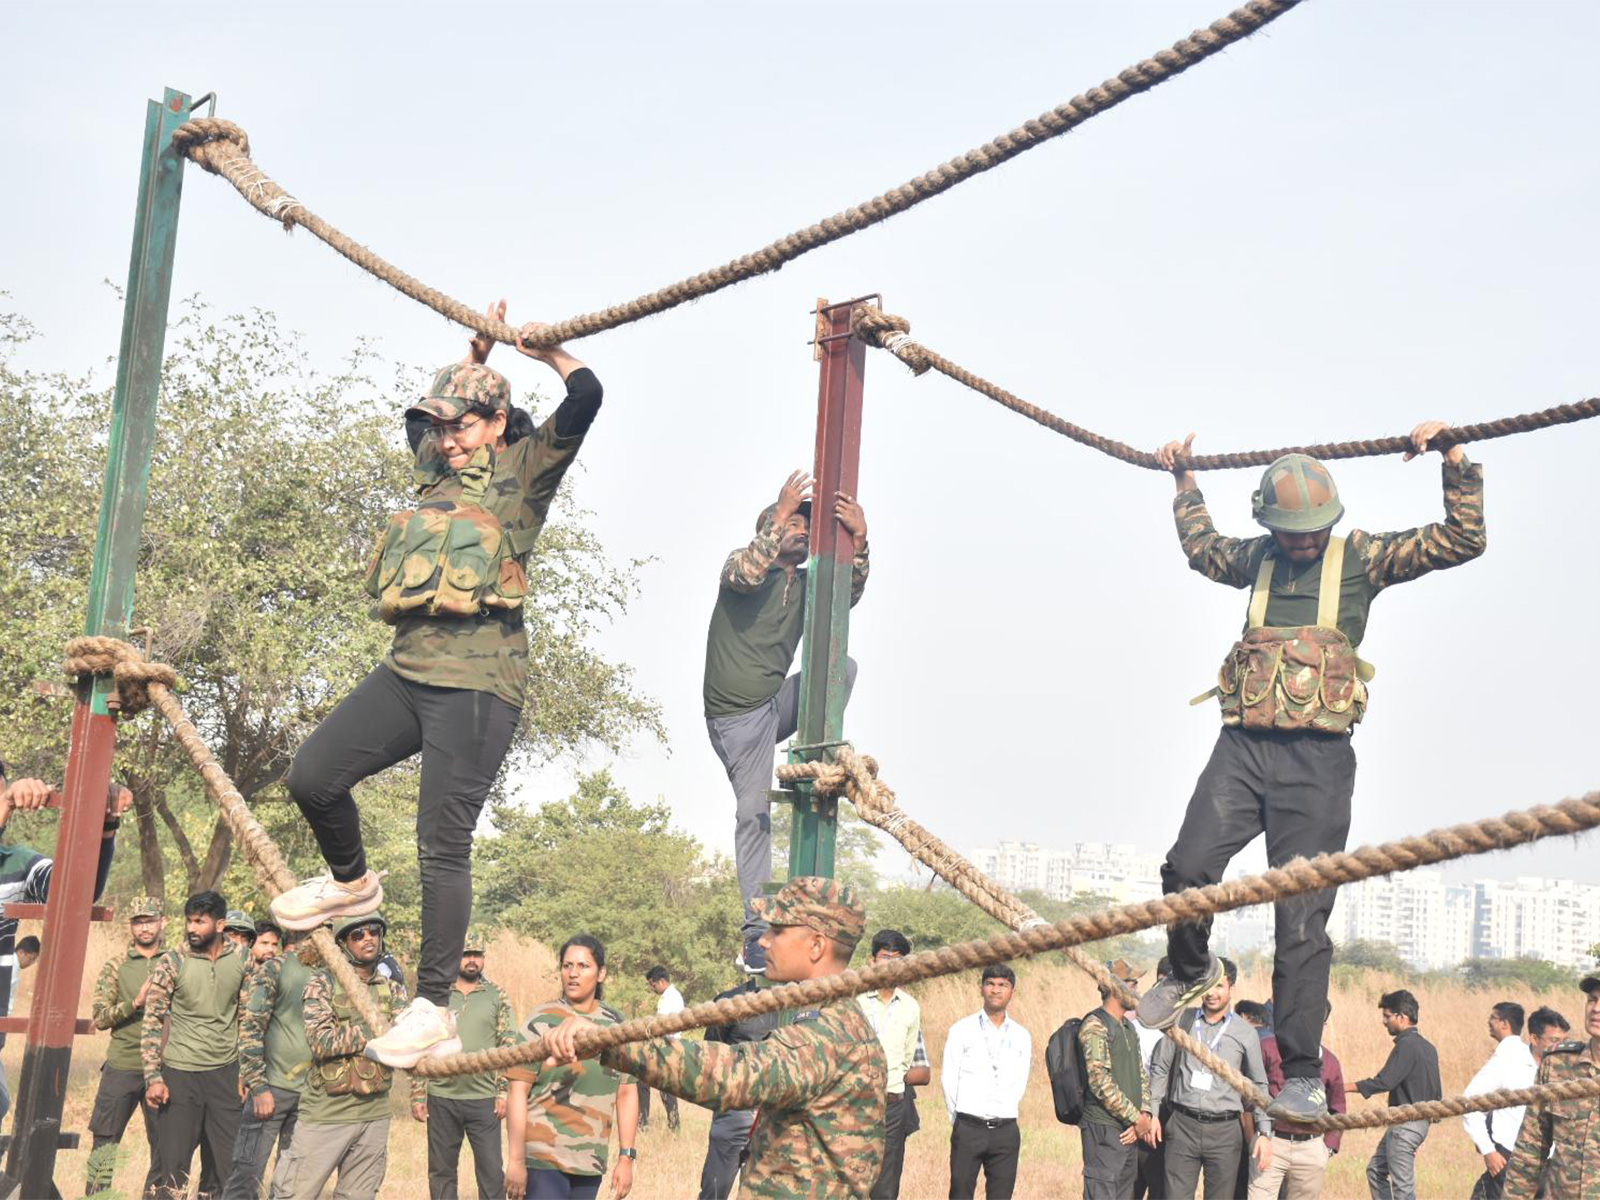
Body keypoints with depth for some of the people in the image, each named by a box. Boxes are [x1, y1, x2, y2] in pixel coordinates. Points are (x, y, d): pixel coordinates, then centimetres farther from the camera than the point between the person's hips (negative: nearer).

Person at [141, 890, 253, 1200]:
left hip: (225, 1073, 3)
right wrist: (153, 1078, -12)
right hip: (180, 1073, -3)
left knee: (225, 1164, 9)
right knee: (173, 1165, 1)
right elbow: (152, 1022, -6)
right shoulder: (170, 962, -8)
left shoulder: (241, 962, 0)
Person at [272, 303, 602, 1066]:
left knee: (442, 845, -8)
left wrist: (546, 349, 9)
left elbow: (585, 396, -7)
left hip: (476, 681, -7)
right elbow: (421, 413, 42)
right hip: (407, 667, 7)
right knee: (312, 776, 1)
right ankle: (351, 882, 31)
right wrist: (477, 352, 38)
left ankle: (433, 1010, -1)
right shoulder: (438, 472, 22)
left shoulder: (523, 471, 4)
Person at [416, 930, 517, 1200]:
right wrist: (417, 1094, -1)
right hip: (441, 1098, 1)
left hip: (484, 1099, -1)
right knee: (441, 1172, 10)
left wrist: (504, 1092, -4)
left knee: (492, 1172, 1)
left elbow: (508, 1047, 3)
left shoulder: (496, 995, 4)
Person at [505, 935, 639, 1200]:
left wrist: (626, 1158, 6)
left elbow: (627, 1093, 11)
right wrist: (516, 1160, -12)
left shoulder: (617, 1026, 8)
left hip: (591, 1164, 4)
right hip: (545, 1159, -4)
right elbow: (519, 1093, -8)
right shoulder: (542, 1021, -5)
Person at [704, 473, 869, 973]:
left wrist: (858, 540, -22)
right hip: (737, 715, -6)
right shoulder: (742, 563, -3)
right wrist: (780, 515, -29)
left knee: (843, 666, -15)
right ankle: (756, 936, -9)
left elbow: (848, 595, -7)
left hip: (777, 703, 6)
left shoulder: (806, 586, 12)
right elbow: (746, 575, -28)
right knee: (754, 813, -11)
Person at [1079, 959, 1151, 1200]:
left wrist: (1145, 1114, 0)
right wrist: (1136, 1118, -13)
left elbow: (1141, 1075, 18)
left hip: (1129, 1132, 9)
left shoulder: (1129, 1028, 18)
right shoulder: (1095, 1025, -12)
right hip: (1104, 1128, -9)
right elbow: (1100, 1081, -19)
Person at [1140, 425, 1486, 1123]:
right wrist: (1182, 479, 40)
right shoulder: (1258, 558, 17)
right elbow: (1202, 548, 39)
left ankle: (1301, 1077, 0)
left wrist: (1455, 458, -3)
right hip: (1243, 747, 3)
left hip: (1317, 757, -3)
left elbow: (1462, 540, 5)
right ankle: (1190, 971, 17)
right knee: (1187, 868, -15)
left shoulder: (1362, 557, 8)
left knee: (1303, 920, -6)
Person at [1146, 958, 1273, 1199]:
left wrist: (1265, 1133, 1)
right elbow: (1160, 1068, 12)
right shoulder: (1182, 1021, 5)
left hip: (1225, 1130, 0)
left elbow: (1259, 1085, 8)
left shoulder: (1245, 1033, 3)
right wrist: (1152, 1112, 6)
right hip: (1183, 1125, 0)